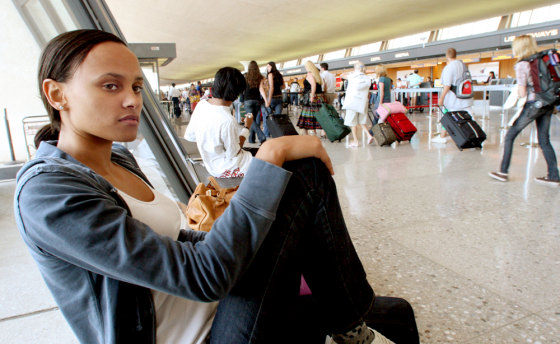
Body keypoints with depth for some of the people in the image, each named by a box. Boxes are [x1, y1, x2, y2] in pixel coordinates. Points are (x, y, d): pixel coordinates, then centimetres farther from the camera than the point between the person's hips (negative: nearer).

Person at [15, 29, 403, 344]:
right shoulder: (46, 192, -19)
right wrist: (272, 157, -26)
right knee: (307, 171, -19)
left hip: (212, 306, 9)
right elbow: (202, 277, -28)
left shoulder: (120, 159, 8)